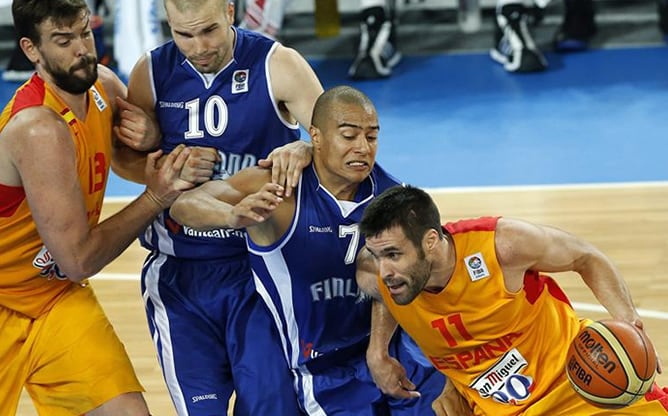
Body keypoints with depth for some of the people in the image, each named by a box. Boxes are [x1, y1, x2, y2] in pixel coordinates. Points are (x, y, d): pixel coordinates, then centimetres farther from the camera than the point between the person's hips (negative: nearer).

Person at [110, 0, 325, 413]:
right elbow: (123, 159, 8)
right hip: (180, 275, 2)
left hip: (258, 266, -2)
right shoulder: (152, 73, 0)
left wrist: (303, 150, -32)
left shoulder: (277, 65, -7)